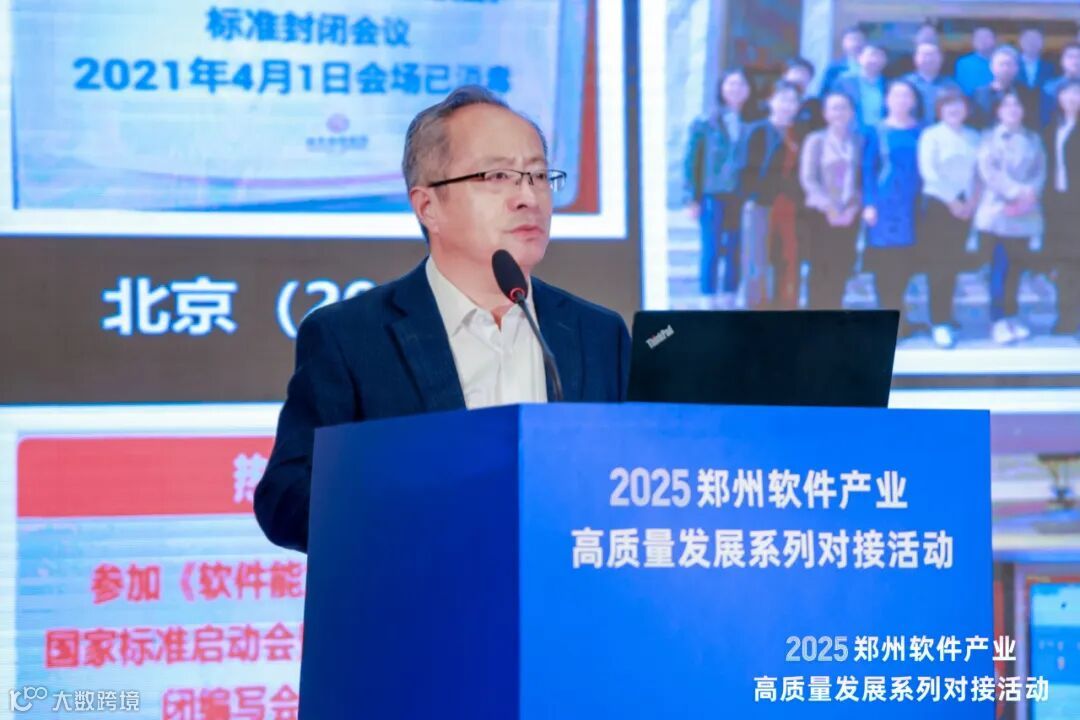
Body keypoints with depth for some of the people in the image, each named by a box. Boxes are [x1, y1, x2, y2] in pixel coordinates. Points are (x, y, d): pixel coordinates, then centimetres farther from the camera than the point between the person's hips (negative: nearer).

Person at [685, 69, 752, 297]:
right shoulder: (706, 124, 3)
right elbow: (692, 160, 2)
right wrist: (694, 198, -4)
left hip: (742, 199, 1)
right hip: (713, 197, -1)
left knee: (735, 257, 4)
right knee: (711, 253, -1)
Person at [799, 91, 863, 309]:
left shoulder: (859, 142, 7)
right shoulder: (816, 140, 2)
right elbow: (808, 178, -4)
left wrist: (852, 207, -9)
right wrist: (828, 207, -12)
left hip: (848, 215, 2)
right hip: (820, 214, -2)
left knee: (842, 269, -1)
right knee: (820, 268, -4)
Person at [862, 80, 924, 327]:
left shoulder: (921, 132, 9)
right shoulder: (877, 132, 3)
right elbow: (867, 169, 1)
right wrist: (868, 204, -8)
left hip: (913, 204, 2)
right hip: (885, 204, -2)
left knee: (906, 260, 0)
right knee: (885, 260, -5)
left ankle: (896, 318, 12)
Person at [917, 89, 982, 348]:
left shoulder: (973, 138, 12)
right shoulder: (931, 135, -3)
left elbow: (980, 171, 12)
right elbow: (928, 171, -10)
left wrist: (974, 199, -4)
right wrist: (951, 200, -12)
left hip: (964, 207, 4)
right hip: (938, 203, -4)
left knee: (953, 264, 6)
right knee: (938, 265, -6)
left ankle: (945, 317, 15)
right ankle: (939, 323, -4)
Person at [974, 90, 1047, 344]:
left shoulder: (1033, 140, 14)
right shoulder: (990, 138, 4)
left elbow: (1040, 171, 6)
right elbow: (988, 170, -8)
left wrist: (1030, 193, -13)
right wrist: (1015, 192, -17)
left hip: (1025, 213, 3)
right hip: (997, 211, -3)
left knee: (1016, 267, 4)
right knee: (1000, 267, -8)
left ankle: (1011, 318, 11)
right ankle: (999, 321, -7)